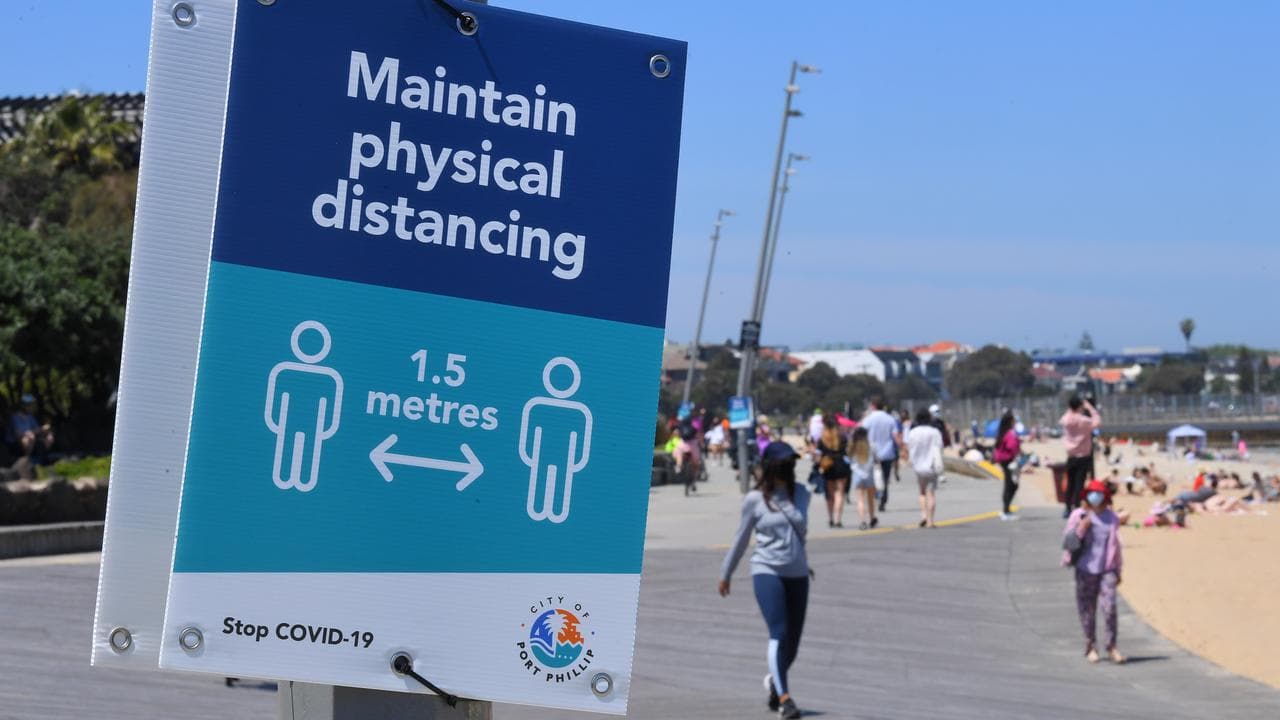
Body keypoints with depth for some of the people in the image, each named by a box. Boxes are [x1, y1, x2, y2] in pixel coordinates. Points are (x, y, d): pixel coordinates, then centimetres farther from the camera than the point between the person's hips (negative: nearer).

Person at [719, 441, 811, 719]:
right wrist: (725, 574, 14)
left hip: (797, 574, 4)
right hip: (767, 572, -4)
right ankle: (783, 697, -14)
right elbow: (741, 538, 8)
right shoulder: (755, 499, -3)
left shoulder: (801, 493, 6)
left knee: (792, 641, 7)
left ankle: (774, 680, 35)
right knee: (779, 634, -17)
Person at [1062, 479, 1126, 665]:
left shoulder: (1111, 518, 8)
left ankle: (1111, 647, -3)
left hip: (1107, 570, 0)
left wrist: (1118, 570, 16)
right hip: (1085, 569, 0)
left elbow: (1116, 545, 15)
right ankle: (1090, 647, 16)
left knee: (1109, 607, -11)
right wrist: (1082, 527, -15)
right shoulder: (1078, 516, 3)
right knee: (1087, 610, 4)